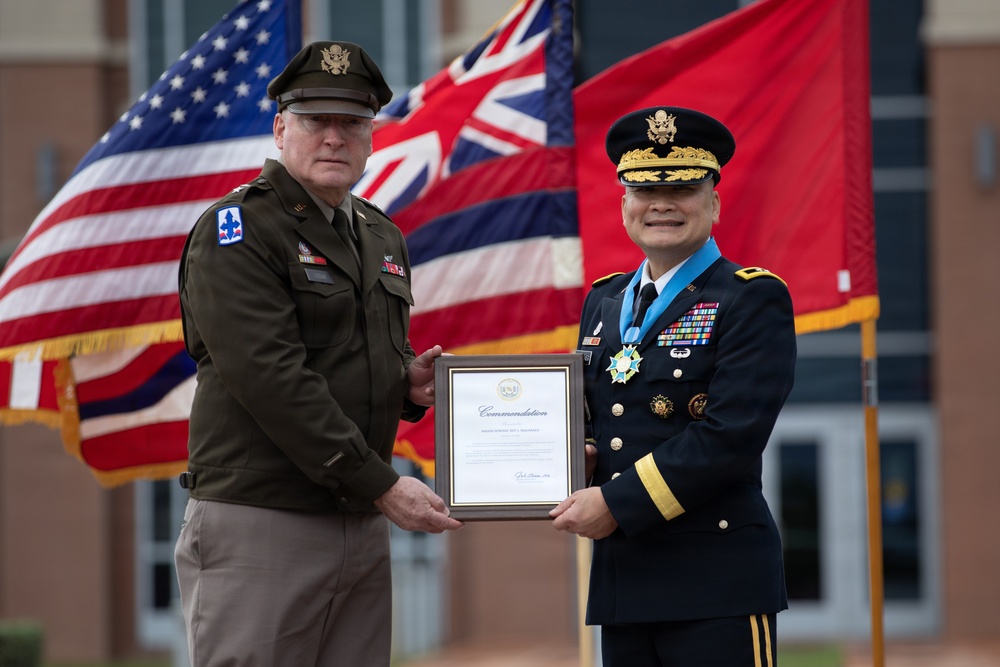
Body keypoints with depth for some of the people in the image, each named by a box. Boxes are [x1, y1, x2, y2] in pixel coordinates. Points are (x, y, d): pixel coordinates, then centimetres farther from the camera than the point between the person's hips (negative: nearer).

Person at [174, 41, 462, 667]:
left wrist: (409, 381, 4)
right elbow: (272, 379, -18)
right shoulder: (237, 230, -8)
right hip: (258, 526, -7)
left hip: (363, 526, 7)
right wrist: (382, 486, -19)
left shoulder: (382, 237, 17)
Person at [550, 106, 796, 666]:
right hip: (621, 578, 6)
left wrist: (617, 504, -16)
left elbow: (732, 435, -15)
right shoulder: (604, 303, 17)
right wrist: (580, 455, 0)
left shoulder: (752, 300, -5)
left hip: (716, 579, -6)